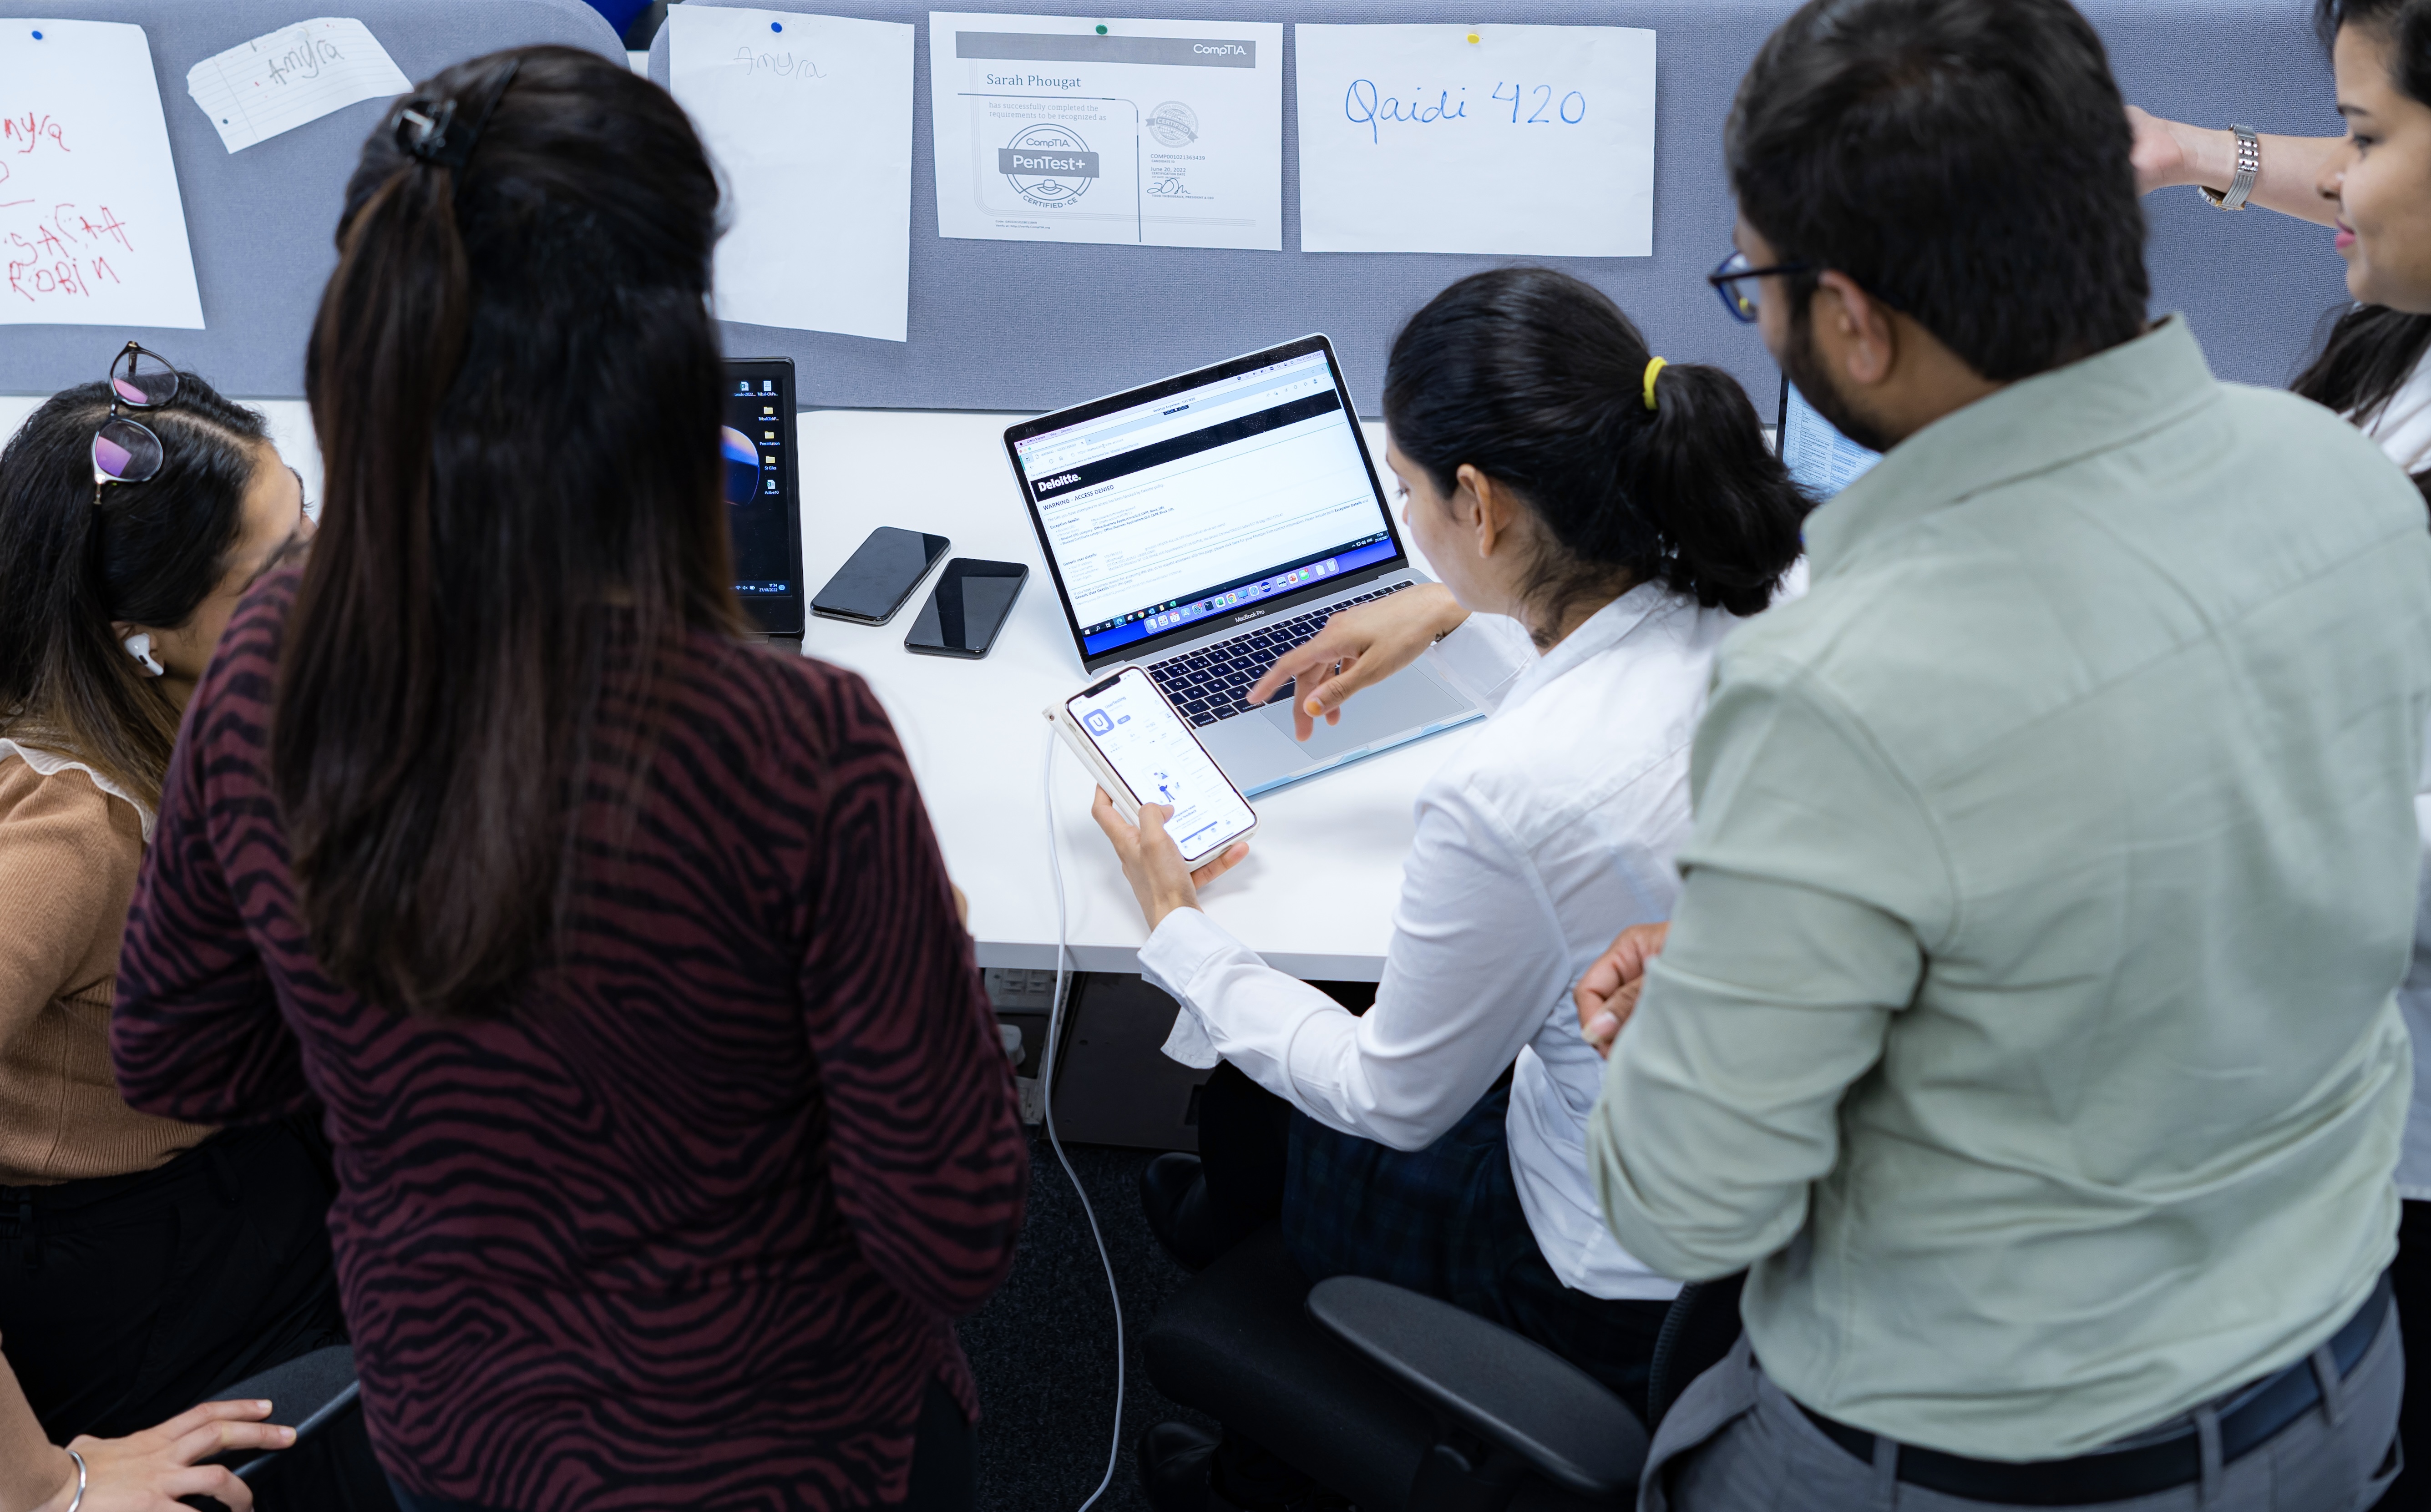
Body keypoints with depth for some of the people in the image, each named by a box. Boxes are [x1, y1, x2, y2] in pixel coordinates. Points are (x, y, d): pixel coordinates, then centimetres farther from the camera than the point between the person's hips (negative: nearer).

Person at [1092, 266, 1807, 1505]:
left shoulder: (1505, 798, -35)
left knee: (1256, 1111, 21)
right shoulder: (1781, 606, -15)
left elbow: (1399, 1101, -15)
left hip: (1640, 1301, -7)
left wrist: (1176, 929, -2)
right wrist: (1460, 619, 20)